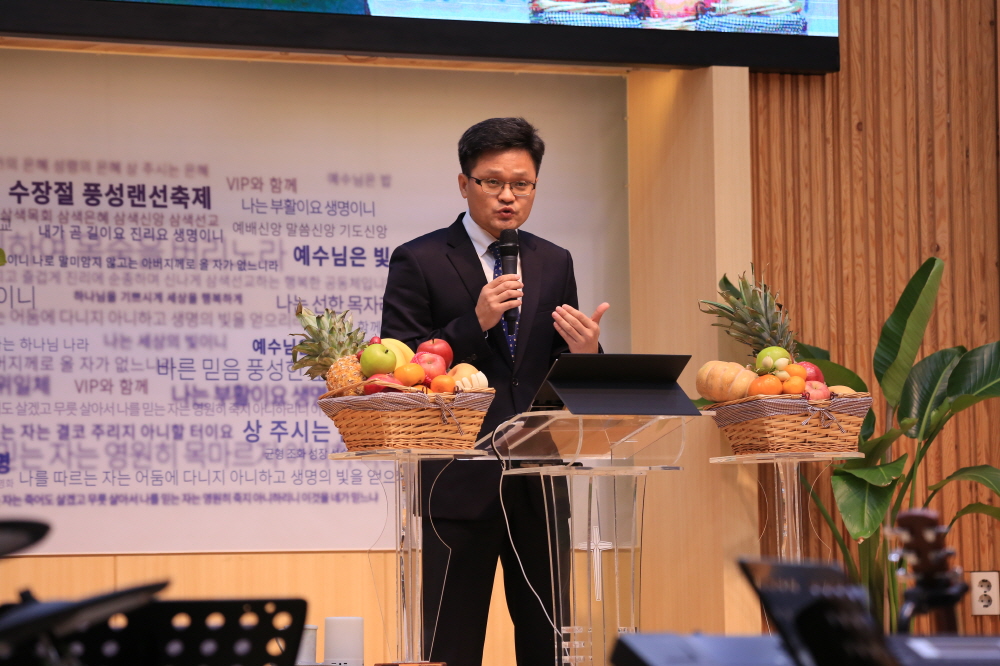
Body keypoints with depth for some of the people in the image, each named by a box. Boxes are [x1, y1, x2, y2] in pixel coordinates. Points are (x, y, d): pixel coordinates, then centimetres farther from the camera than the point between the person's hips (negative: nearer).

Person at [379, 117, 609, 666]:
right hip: (460, 480, -4)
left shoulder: (554, 264, 13)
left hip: (539, 482, 4)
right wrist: (475, 323, -19)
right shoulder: (419, 262, -1)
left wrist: (585, 352, -10)